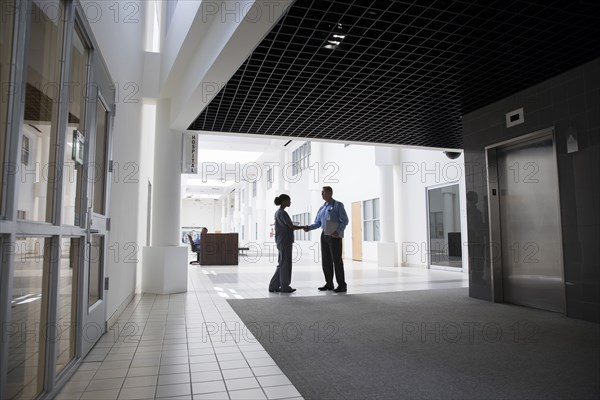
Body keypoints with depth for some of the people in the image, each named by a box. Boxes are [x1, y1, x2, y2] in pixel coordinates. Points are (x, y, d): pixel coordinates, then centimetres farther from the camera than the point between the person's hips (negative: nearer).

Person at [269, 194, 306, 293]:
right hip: (285, 242, -9)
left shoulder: (278, 212, 16)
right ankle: (285, 287, 9)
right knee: (285, 264, 0)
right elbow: (291, 226, -16)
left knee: (281, 264, 11)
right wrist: (303, 227, -2)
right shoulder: (282, 213, -14)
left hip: (281, 242, 9)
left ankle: (274, 286, 13)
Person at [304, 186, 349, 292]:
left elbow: (344, 220, -7)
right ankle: (329, 284, 19)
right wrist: (309, 227, -3)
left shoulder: (338, 205, -1)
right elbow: (317, 223, 16)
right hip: (324, 235, 7)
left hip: (335, 236, -6)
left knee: (337, 260, -5)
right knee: (326, 260, 9)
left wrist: (338, 232, -20)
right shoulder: (322, 208, 17)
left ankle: (342, 285, 3)